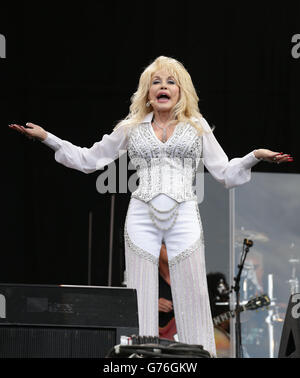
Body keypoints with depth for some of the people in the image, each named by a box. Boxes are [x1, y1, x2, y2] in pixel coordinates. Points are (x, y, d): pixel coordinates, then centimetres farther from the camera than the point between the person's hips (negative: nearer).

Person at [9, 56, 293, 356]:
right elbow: (88, 160, 20)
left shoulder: (197, 126, 14)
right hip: (141, 216, 1)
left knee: (193, 297, -7)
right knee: (141, 299, -3)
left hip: (184, 216, -1)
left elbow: (225, 172, 13)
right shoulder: (131, 128, 15)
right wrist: (46, 138, 13)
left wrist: (255, 156, -4)